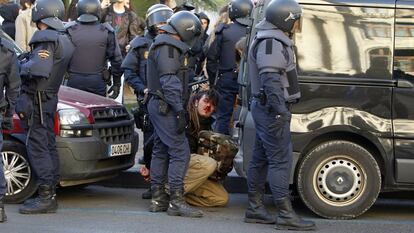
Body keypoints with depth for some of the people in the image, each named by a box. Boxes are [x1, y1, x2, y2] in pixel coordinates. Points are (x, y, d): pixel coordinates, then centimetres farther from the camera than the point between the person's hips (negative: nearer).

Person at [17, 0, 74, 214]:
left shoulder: (46, 39, -14)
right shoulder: (64, 40, 16)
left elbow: (38, 69, -27)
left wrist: (22, 67, -11)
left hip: (38, 98, -10)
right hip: (50, 97, 10)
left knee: (37, 146, -8)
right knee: (47, 145, 13)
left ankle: (46, 197, -10)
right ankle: (50, 194, 17)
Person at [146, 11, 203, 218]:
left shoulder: (169, 46, 19)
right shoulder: (167, 47, -15)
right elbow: (170, 82, -22)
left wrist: (179, 108, 21)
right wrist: (179, 111, -24)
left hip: (159, 106, 11)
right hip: (166, 107, -11)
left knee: (161, 151, 12)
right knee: (180, 151, -11)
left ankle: (158, 199, 16)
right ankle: (176, 201, -12)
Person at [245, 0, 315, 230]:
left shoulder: (274, 41, 18)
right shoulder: (272, 44, -16)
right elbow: (271, 80, -25)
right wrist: (280, 110, -28)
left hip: (265, 108, 11)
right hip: (272, 110, -11)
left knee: (261, 159, 13)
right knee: (280, 160, -10)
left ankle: (255, 208, 18)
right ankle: (286, 215, -10)